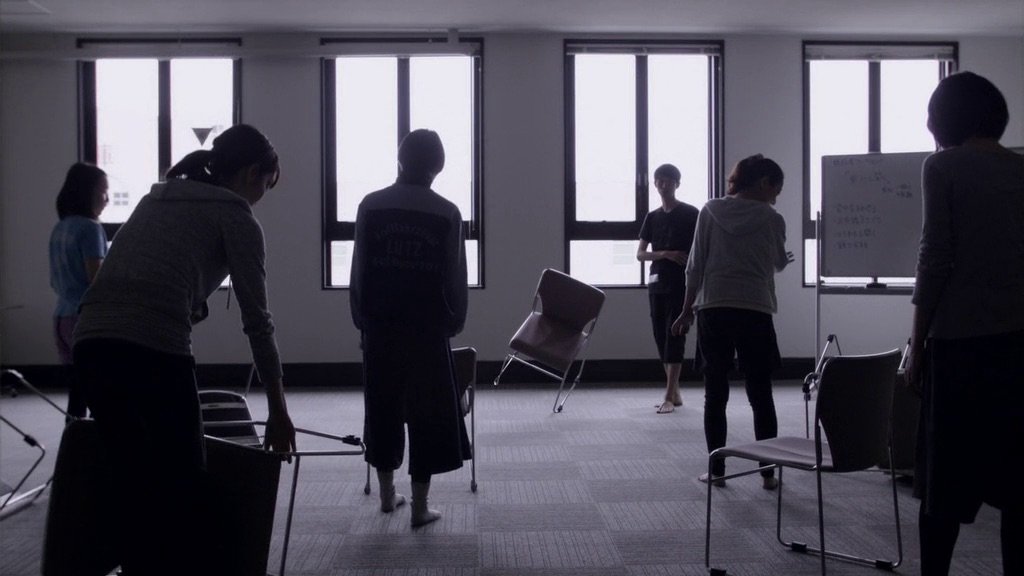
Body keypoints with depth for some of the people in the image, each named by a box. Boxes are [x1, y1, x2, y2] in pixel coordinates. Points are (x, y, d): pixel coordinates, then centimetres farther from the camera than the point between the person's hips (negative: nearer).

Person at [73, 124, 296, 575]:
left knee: (133, 483, 17)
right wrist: (278, 409, 7)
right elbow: (256, 320, 2)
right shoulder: (236, 214, 6)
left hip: (91, 341, 7)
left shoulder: (158, 195, 27)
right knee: (183, 489, 7)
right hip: (153, 348, -7)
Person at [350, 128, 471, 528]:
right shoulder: (446, 213, -5)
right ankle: (420, 506, 8)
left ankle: (387, 494, 26)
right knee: (427, 414, 6)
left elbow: (359, 270, 1)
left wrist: (362, 319, 10)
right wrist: (454, 322, 10)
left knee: (383, 409, 15)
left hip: (380, 326, 2)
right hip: (427, 328, -2)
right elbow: (454, 277, -2)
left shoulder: (370, 206, 0)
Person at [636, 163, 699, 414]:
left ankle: (669, 397, -8)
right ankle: (675, 393, 17)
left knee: (674, 338, -8)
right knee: (661, 338, 6)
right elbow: (640, 254, 8)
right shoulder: (652, 217, 12)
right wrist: (666, 254, -10)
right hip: (657, 284, 5)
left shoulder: (690, 214, 0)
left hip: (681, 285, -5)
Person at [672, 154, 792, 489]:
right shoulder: (772, 220, 0)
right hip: (755, 311, -1)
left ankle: (716, 469, 12)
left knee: (715, 393, 8)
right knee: (761, 395, 8)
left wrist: (687, 311, 9)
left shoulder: (710, 211, 3)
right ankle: (768, 472, 12)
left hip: (713, 310, 1)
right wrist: (786, 259, 39)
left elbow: (695, 266, 2)